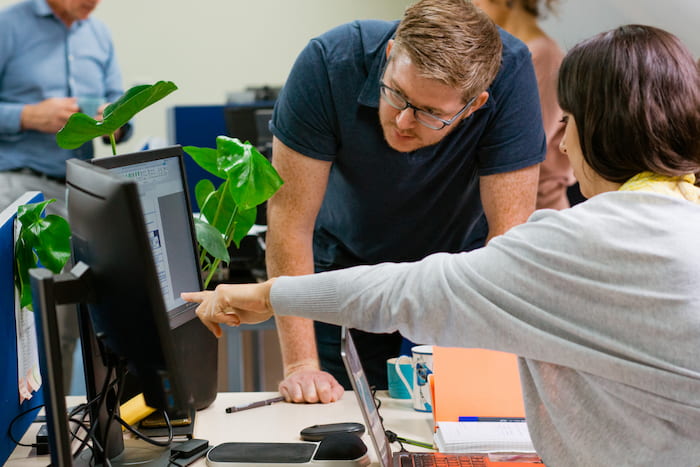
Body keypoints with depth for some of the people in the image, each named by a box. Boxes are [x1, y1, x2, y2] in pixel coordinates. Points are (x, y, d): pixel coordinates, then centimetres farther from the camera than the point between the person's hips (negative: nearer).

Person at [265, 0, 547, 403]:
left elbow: (509, 229, -27)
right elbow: (290, 217, -28)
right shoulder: (329, 63, -30)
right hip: (349, 261, 0)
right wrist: (300, 364, -31)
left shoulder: (509, 72, -30)